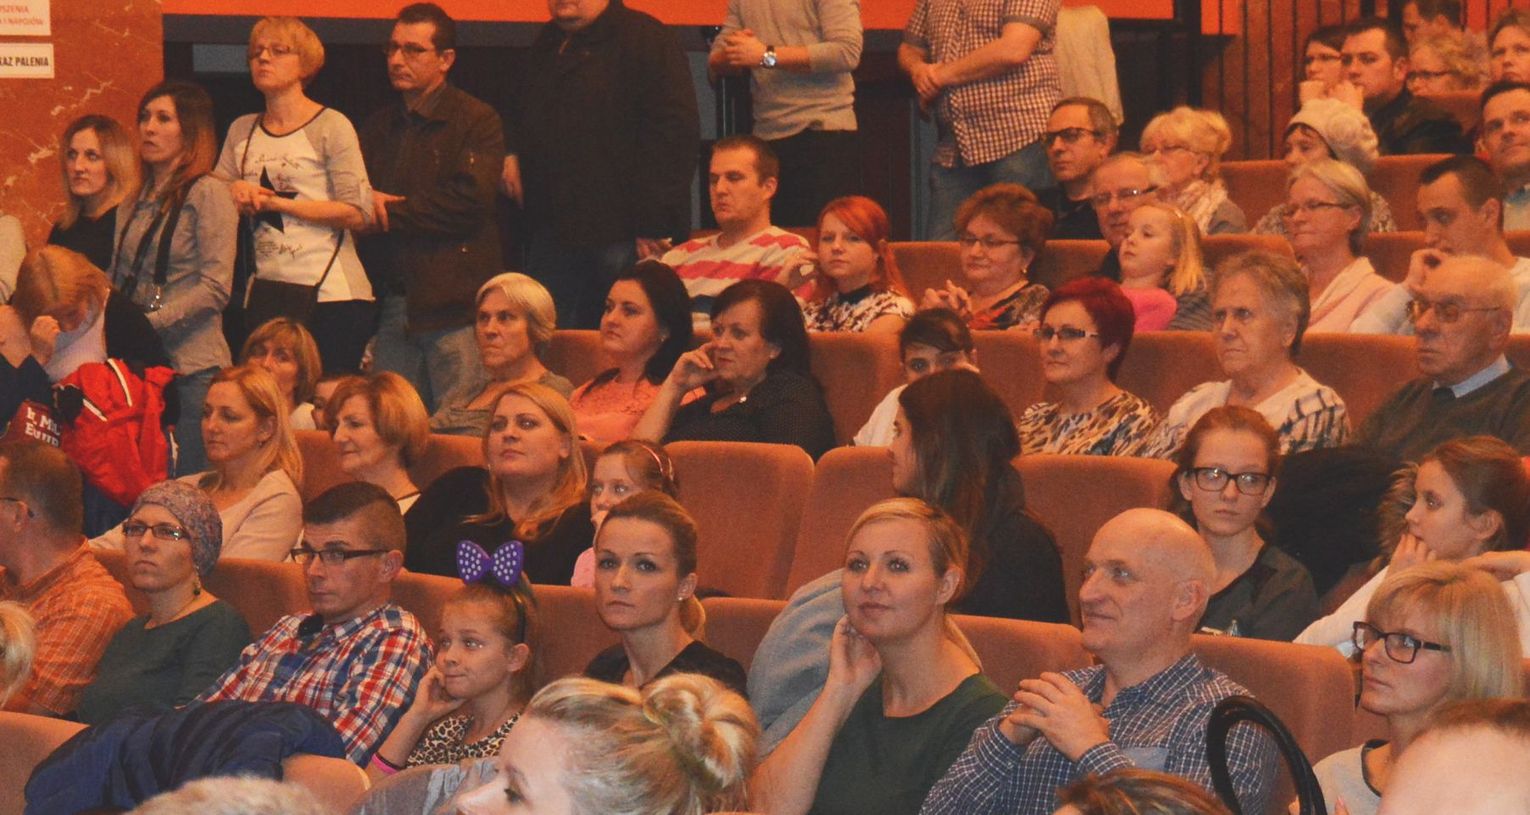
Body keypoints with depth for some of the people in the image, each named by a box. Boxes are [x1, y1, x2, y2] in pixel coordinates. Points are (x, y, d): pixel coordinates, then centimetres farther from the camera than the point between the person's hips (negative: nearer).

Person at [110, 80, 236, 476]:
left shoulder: (208, 194, -4)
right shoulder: (134, 204, 16)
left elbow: (215, 287, -11)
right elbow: (117, 283, 19)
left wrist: (149, 322, -16)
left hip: (193, 368, -6)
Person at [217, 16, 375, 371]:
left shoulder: (331, 126, -4)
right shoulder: (241, 130, 14)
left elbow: (358, 214, -11)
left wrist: (279, 203, -12)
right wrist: (235, 192, -6)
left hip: (330, 292, -5)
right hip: (265, 294, 5)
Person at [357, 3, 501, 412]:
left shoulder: (477, 121, -1)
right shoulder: (379, 126, 21)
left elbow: (469, 201, -13)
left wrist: (389, 213, -7)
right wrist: (366, 200, -6)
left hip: (454, 305, -6)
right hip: (391, 305, 6)